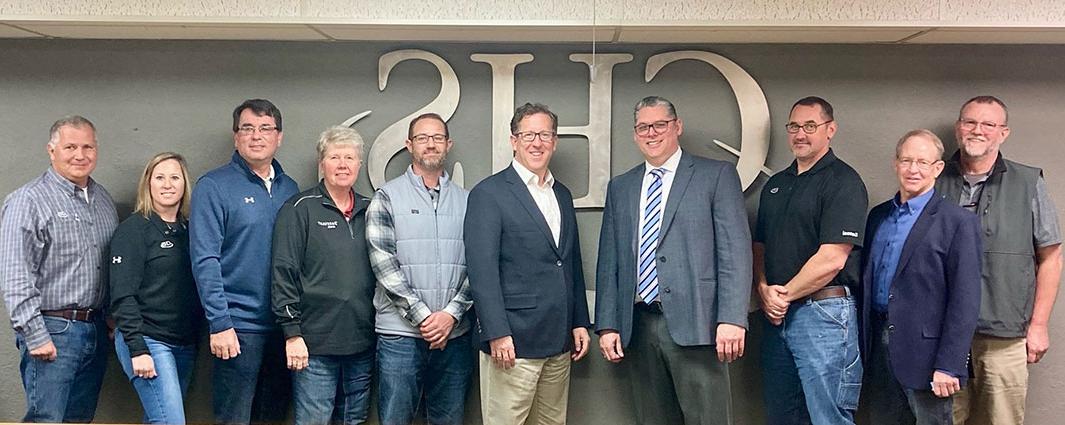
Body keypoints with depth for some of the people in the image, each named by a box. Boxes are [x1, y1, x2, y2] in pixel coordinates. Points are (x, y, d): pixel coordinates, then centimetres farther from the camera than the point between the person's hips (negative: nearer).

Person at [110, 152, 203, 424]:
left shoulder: (189, 230, 12)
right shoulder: (133, 229, -5)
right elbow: (122, 296, -12)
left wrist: (198, 338, 7)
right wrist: (138, 349, -18)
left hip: (185, 345, 6)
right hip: (148, 341, -6)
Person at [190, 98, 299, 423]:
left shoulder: (289, 188, 10)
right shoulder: (213, 186, -5)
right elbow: (204, 260, -11)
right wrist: (219, 323, -16)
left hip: (283, 325, 5)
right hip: (239, 325, -5)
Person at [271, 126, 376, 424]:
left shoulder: (369, 210, 11)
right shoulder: (300, 209, -4)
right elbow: (284, 273, -7)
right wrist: (292, 333, -12)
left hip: (362, 344, 5)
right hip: (315, 345, -5)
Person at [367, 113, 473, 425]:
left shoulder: (466, 201, 10)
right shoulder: (387, 197, 2)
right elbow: (383, 261, -7)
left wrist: (451, 313, -9)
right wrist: (422, 316, -12)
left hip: (455, 333, 3)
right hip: (400, 333, -2)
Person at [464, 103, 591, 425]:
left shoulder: (563, 195, 16)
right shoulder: (488, 193, -6)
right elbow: (482, 270, -12)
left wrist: (580, 323, 14)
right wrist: (497, 334, -17)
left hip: (560, 340, 7)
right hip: (513, 341, -6)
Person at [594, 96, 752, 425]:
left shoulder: (717, 175, 3)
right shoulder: (620, 188, 15)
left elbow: (735, 251, -4)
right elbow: (609, 262, 13)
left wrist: (731, 319, -13)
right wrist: (607, 324, 5)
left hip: (694, 325, -4)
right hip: (637, 328, 4)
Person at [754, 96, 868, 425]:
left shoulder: (843, 182, -9)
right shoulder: (775, 184, 15)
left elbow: (831, 259, -17)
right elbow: (760, 246, 15)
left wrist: (785, 295, -9)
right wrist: (764, 290, -3)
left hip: (823, 311, -7)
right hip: (776, 313, 8)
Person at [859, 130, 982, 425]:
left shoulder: (959, 222, -7)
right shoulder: (878, 216, 12)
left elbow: (965, 301, -12)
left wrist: (949, 366, -16)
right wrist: (862, 342, 8)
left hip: (923, 351, -5)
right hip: (877, 345, 5)